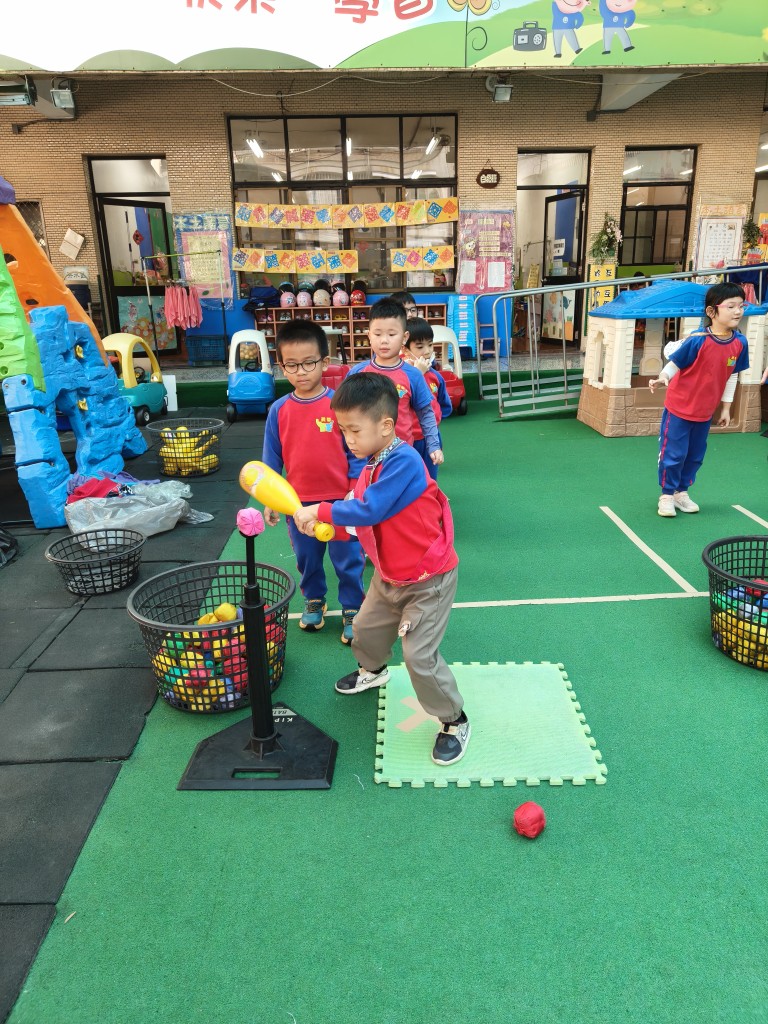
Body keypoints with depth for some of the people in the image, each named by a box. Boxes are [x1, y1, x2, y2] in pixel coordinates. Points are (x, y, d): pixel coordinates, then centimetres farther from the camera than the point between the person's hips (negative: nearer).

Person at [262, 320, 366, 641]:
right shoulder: (279, 410, -3)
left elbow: (355, 450, -5)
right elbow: (272, 459, 4)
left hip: (340, 500, -2)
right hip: (298, 502, 3)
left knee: (348, 560, 9)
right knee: (307, 559, 19)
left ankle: (352, 609, 27)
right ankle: (313, 601, 42)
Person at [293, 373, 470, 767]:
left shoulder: (404, 462, -29)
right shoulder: (371, 464, 1)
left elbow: (369, 510, -32)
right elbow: (361, 508, 5)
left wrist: (320, 510, -25)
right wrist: (326, 523, -10)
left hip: (428, 578, -9)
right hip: (389, 574, 9)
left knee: (419, 656, -8)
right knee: (365, 630, 24)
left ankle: (454, 721, 15)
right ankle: (372, 670, 57)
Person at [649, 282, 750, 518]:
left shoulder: (739, 343, -6)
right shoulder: (698, 340, -23)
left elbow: (732, 375, 5)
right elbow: (674, 362, -14)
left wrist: (726, 407, 9)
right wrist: (662, 378, -35)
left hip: (705, 412, 5)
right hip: (679, 407, -5)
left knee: (695, 455, 15)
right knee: (673, 453, 3)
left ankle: (682, 492, 33)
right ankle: (667, 495, 20)